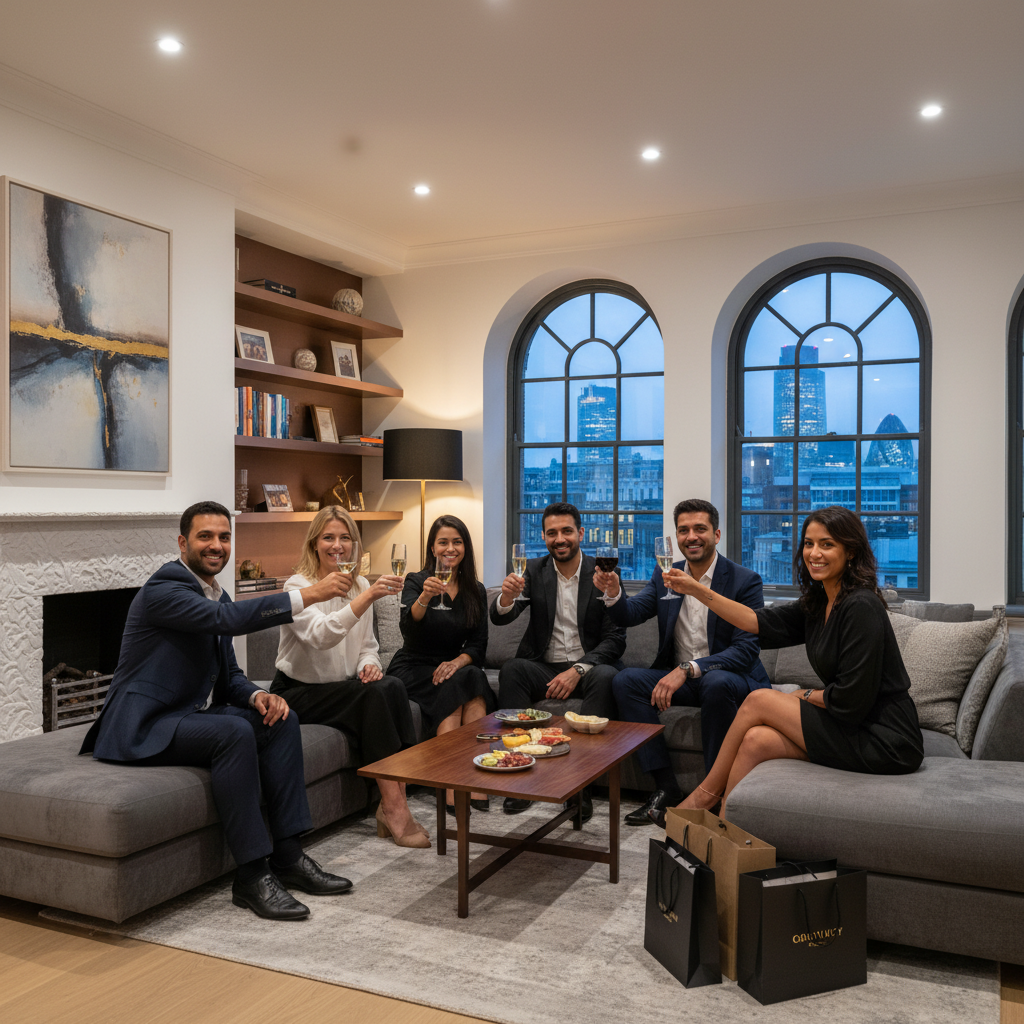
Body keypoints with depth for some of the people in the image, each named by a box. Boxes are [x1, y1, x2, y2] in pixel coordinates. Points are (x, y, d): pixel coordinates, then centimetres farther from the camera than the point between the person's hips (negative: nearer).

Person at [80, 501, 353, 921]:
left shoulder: (216, 597, 13)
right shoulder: (163, 589, -16)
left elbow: (228, 675, 15)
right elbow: (229, 618, -33)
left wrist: (258, 696, -8)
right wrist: (308, 595, -36)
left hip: (192, 714, 9)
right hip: (143, 726, -9)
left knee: (280, 719, -8)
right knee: (235, 733, -31)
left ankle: (287, 855, -7)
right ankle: (252, 875, -24)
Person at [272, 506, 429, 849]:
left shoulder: (360, 586, 8)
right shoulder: (298, 585, -13)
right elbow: (321, 635, -33)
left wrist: (369, 663, -9)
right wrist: (369, 596, -44)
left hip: (344, 688, 6)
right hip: (297, 691, -5)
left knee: (393, 686, -26)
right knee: (374, 694, -30)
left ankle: (393, 802, -27)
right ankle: (393, 806, -27)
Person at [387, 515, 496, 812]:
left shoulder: (476, 591, 7)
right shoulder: (417, 582, -4)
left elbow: (479, 643, 3)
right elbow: (408, 628, -23)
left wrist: (459, 661, -19)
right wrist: (423, 599, -43)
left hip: (453, 666, 3)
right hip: (414, 667, -3)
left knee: (474, 677, -30)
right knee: (455, 685, -31)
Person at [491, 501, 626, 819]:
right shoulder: (534, 570, 5)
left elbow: (616, 637, -5)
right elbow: (499, 618, -6)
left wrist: (578, 670, -20)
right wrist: (507, 595, -31)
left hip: (588, 665, -1)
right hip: (544, 666, 2)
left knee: (606, 678, -34)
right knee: (511, 669, -29)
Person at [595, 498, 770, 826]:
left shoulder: (745, 580, -10)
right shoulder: (665, 575, 6)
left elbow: (747, 649, -19)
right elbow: (631, 614, -5)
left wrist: (688, 669, -30)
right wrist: (613, 593, -29)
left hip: (729, 676, -5)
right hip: (677, 676, 5)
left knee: (717, 684, -37)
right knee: (625, 680, -19)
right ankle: (665, 787, -16)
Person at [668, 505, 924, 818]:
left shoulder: (862, 606, -19)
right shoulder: (818, 603, 8)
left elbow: (851, 700, -21)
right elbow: (761, 622, 10)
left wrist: (806, 696, -2)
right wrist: (697, 590, 6)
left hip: (885, 742, -7)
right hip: (856, 729, 7)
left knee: (759, 700, -10)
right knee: (756, 740, -12)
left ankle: (707, 792, 8)